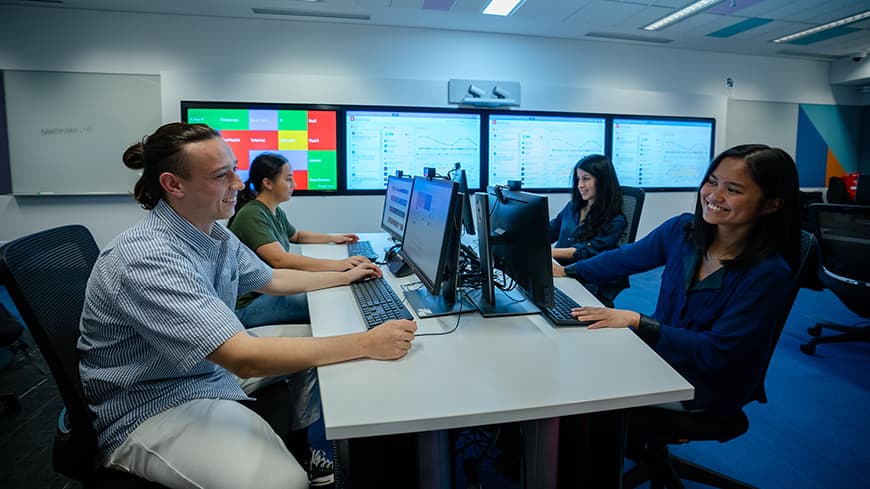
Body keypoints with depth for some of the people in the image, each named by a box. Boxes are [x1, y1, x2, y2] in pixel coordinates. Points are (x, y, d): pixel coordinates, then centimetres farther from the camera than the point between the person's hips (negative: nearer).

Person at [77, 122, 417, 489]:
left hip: (214, 364, 9)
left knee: (314, 347, 13)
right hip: (151, 408, -9)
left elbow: (270, 280, 17)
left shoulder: (216, 235, -2)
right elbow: (245, 359, -35)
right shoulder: (149, 259, -30)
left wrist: (344, 277, 20)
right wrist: (367, 344, -33)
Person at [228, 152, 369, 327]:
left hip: (269, 290, 9)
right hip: (248, 305, -9)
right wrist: (338, 265, -40)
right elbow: (279, 259, -35)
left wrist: (333, 238, 17)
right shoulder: (252, 215, -22)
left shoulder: (276, 213, 7)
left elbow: (297, 235, 28)